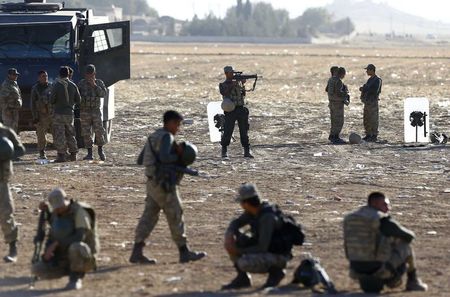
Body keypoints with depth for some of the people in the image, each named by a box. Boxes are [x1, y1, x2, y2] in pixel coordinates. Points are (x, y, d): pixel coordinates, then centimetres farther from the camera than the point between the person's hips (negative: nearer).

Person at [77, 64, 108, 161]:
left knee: (99, 131, -8)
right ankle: (89, 154, 6)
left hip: (96, 111, -1)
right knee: (86, 133, 0)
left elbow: (103, 94, -11)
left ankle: (100, 150, 13)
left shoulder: (99, 83, 3)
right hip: (85, 112, 1)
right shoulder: (81, 84, 3)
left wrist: (94, 85, -18)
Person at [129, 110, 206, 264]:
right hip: (164, 183, -9)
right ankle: (184, 252, 7)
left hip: (152, 182, 9)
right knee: (175, 216, 0)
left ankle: (137, 253, 1)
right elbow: (164, 157, -28)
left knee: (149, 216, 6)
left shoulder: (153, 137, 16)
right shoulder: (166, 137, -12)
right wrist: (178, 157, -11)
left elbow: (140, 160, 17)